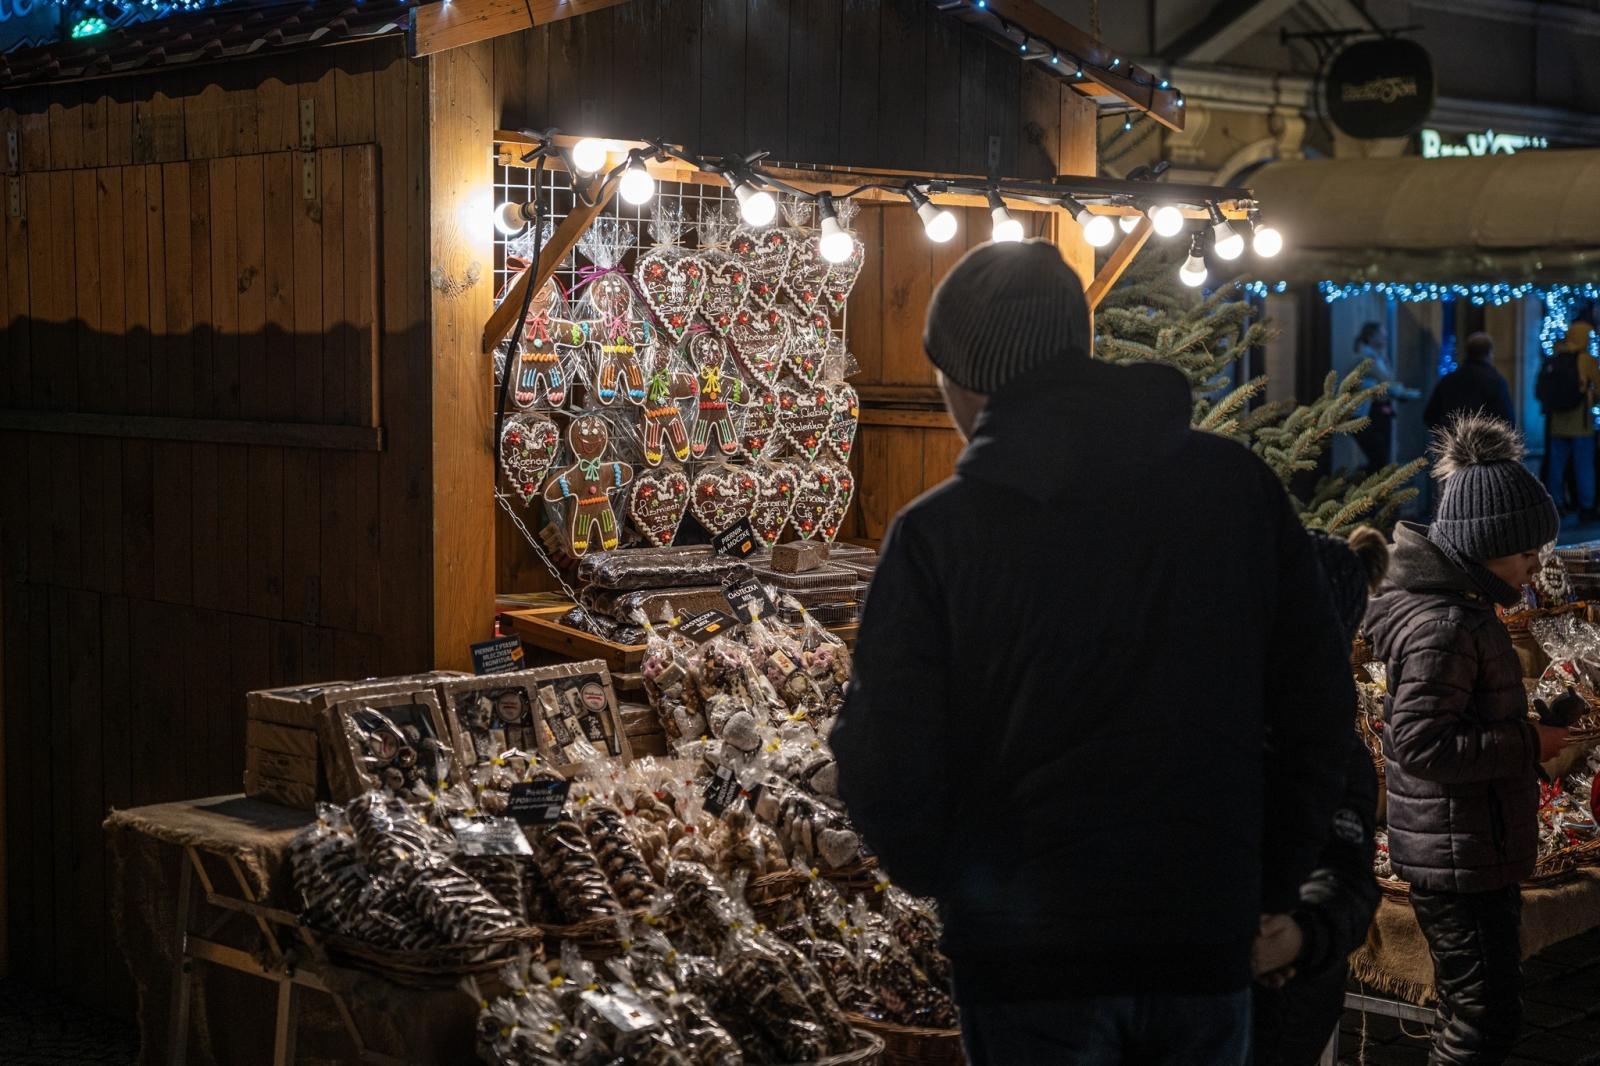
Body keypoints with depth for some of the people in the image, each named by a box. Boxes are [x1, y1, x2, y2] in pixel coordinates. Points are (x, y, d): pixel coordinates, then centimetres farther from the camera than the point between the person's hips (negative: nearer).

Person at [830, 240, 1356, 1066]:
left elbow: (889, 771, -10)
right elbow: (1316, 708, 4)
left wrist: (935, 874, 10)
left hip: (1026, 958, -3)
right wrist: (1273, 884, 14)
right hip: (1206, 940, 3)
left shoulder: (935, 535, -11)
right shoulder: (1239, 487, -1)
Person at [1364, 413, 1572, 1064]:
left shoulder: (1462, 609, 11)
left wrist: (1529, 732, 7)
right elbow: (1419, 743, -26)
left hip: (1477, 856, 11)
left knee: (1473, 1010, 18)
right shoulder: (1446, 626, -21)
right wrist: (1528, 744, -20)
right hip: (1459, 859, -11)